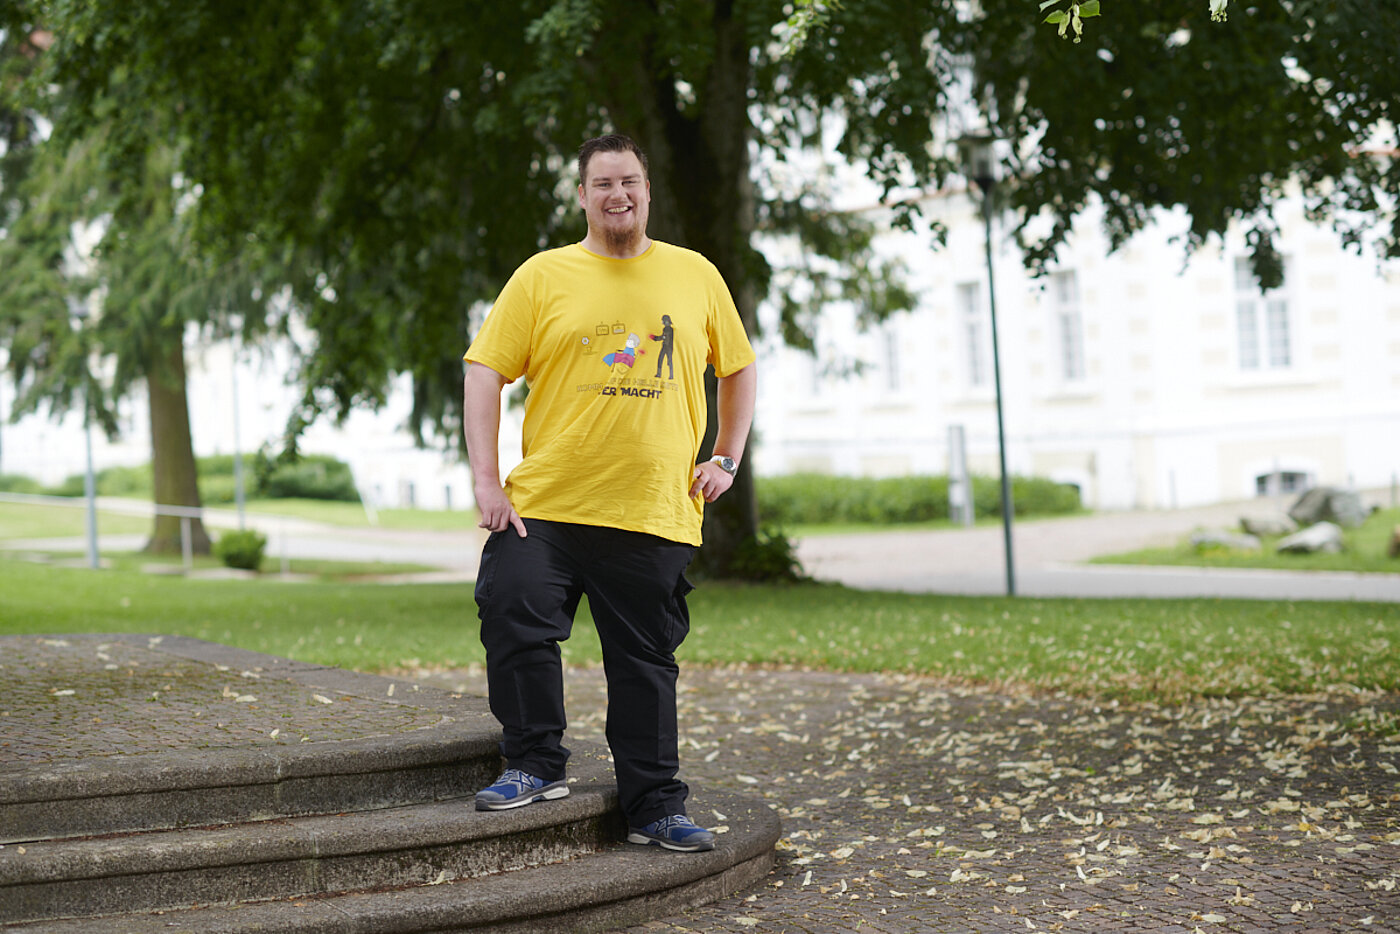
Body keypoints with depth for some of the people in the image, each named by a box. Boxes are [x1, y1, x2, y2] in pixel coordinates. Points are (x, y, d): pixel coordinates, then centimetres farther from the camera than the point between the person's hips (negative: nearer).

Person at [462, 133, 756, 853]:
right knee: (514, 619, -14)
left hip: (655, 514, 1)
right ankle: (535, 764, 7)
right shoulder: (542, 276, 3)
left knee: (647, 664, 6)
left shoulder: (695, 276, 9)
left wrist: (727, 458, 11)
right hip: (545, 504, -1)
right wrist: (486, 482, -9)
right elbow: (484, 372, 0)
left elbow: (737, 367, 22)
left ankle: (655, 810, 15)